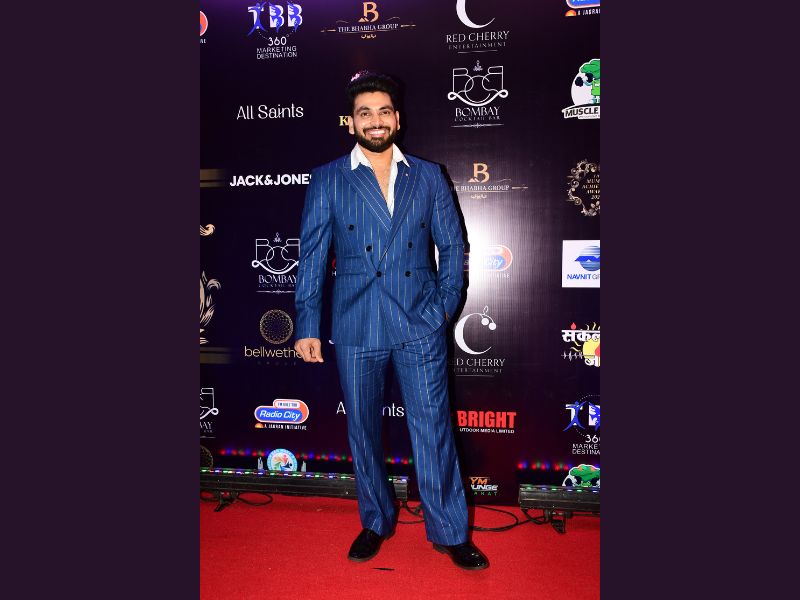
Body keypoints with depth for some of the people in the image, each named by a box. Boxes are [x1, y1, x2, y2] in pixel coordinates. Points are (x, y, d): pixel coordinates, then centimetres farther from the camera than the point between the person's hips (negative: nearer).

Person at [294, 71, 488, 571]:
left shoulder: (428, 176, 8)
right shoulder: (328, 180, 6)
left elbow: (453, 245, 9)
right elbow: (312, 256, 3)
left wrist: (443, 307, -1)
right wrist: (308, 326, -2)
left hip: (421, 325, 0)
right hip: (356, 328, 1)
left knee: (434, 429, 4)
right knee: (364, 431, 12)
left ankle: (450, 532, 22)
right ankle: (375, 523, 33)